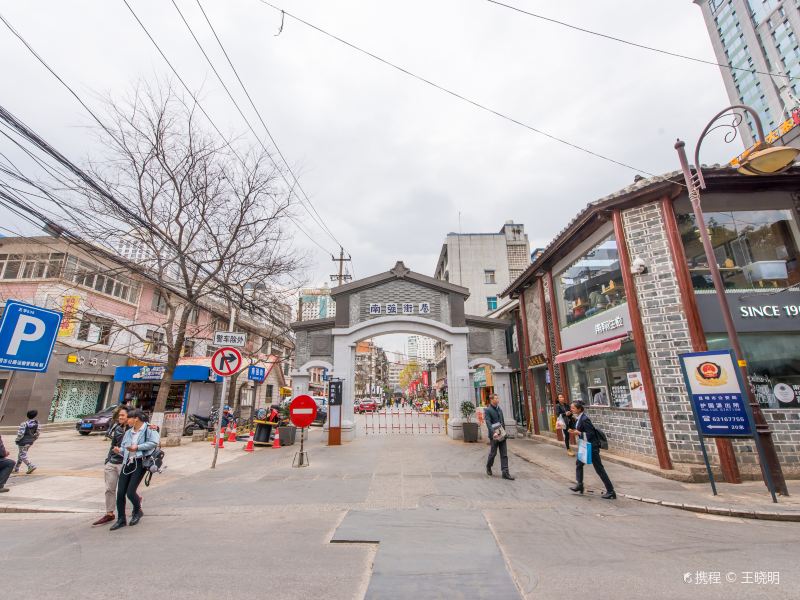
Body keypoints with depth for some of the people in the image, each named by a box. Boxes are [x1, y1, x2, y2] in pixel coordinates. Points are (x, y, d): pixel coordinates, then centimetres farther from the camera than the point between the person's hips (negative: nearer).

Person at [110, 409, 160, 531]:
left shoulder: (148, 429, -9)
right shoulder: (128, 432, 14)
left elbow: (155, 442, -22)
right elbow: (123, 447, 19)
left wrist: (138, 447, -18)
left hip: (140, 463, -7)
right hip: (127, 463, 7)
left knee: (130, 492, -7)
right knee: (120, 493, 5)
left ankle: (137, 511, 23)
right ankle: (121, 519, 22)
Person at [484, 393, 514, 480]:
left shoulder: (500, 409, 13)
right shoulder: (487, 410, -10)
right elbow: (488, 423, -20)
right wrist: (493, 433, -31)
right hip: (494, 435, -6)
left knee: (504, 454, 3)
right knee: (493, 453, 7)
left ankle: (505, 473, 5)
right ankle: (488, 467, 30)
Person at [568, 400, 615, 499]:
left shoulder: (584, 419, -24)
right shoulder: (579, 418, 4)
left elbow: (590, 433, -25)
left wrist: (579, 433, -20)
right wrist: (575, 431, 1)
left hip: (591, 446, -10)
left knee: (599, 468, 0)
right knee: (579, 463, 19)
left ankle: (611, 491, 11)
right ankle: (579, 484, 32)